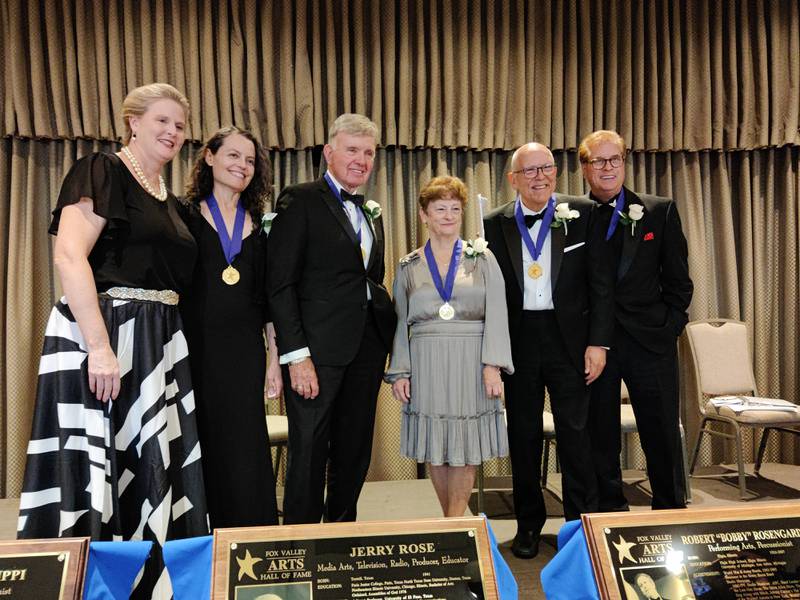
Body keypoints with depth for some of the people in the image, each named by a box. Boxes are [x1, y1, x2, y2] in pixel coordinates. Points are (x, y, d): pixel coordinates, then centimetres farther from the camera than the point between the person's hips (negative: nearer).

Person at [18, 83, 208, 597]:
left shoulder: (171, 202, 18)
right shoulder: (102, 171, -5)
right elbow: (69, 256, -16)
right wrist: (100, 347, -23)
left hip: (160, 344, 8)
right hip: (101, 333, -8)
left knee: (155, 467, 11)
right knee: (96, 464, -2)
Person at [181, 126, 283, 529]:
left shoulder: (258, 228, 12)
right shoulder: (185, 216, 3)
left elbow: (268, 298, 12)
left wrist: (275, 359, 7)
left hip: (244, 352, 2)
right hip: (195, 346, -2)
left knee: (245, 451, 2)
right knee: (199, 449, 4)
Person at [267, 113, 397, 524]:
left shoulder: (372, 212, 17)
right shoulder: (300, 200, -3)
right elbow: (280, 284, -10)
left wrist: (385, 342, 9)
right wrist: (296, 354, -17)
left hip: (367, 347, 7)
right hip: (317, 348, -6)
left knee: (356, 452, 14)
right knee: (309, 452, 1)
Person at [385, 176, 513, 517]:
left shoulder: (482, 259, 5)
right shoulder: (409, 267, 9)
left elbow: (496, 314, -2)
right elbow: (400, 324, 8)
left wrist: (493, 364, -13)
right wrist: (399, 372, 0)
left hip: (471, 364, -1)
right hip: (427, 366, 1)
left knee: (466, 447, 1)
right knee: (435, 448, 6)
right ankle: (453, 523, 23)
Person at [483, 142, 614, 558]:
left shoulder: (582, 214, 0)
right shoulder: (495, 224, 3)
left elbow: (601, 282, -1)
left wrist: (598, 341, -6)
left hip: (569, 337, -1)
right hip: (518, 340, 2)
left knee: (575, 433, 4)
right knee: (523, 435, 11)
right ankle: (528, 524, 27)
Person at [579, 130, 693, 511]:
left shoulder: (660, 211, 6)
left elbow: (678, 280, 6)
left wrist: (670, 326, -2)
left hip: (651, 340, 1)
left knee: (663, 437, 9)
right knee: (600, 439, 9)